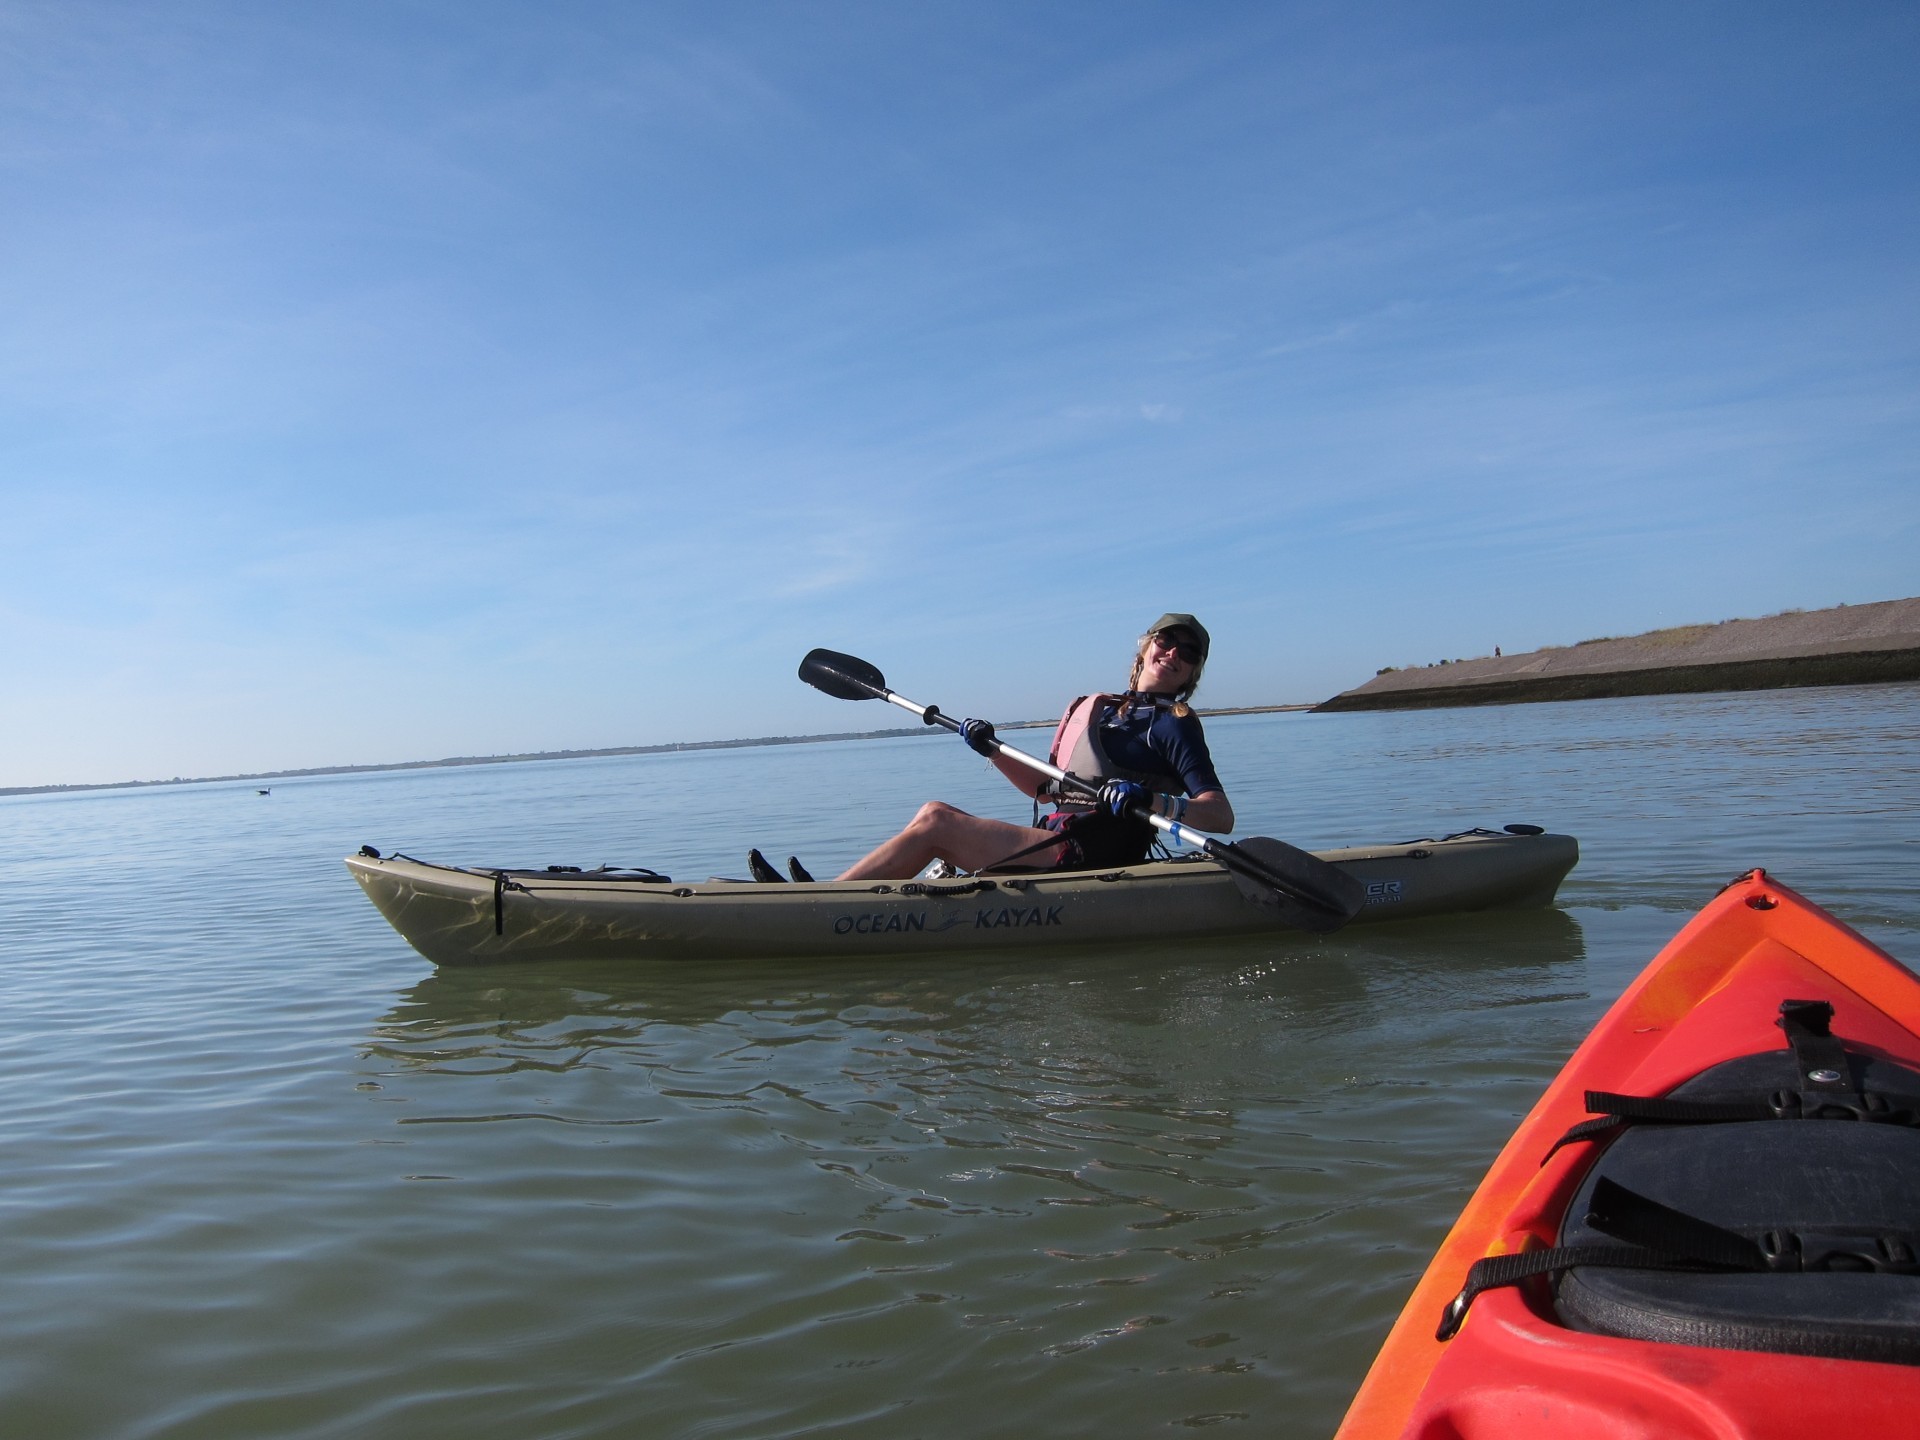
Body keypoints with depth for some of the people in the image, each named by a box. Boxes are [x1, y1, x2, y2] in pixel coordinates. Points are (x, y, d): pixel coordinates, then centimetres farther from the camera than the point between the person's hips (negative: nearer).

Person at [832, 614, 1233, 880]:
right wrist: (992, 750, 11)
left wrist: (1157, 802, -30)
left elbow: (1223, 816, -13)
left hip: (1085, 857, -8)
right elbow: (1046, 789, 24)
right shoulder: (1094, 708, 20)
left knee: (934, 821, -11)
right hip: (1054, 846, 8)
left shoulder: (1174, 724, -2)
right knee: (936, 812, -1)